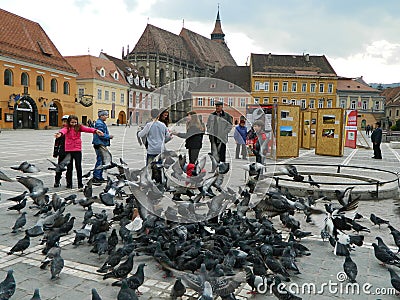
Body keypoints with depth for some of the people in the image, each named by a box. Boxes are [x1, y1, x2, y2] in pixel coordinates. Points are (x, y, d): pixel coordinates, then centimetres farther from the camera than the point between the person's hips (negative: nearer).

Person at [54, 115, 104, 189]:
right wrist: (60, 133, -46)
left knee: (78, 167, 2)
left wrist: (95, 131, -32)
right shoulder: (67, 128, 2)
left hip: (77, 150, 0)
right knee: (69, 167, 7)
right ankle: (69, 184, 17)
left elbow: (87, 129, -12)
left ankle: (80, 183, 12)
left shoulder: (79, 127, 5)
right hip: (68, 150, 0)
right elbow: (63, 130, -21)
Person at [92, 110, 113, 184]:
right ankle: (96, 177, -5)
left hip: (102, 145, 11)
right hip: (100, 145, -11)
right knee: (100, 160, -8)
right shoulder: (99, 124, -15)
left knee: (102, 161, 15)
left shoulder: (102, 123, 19)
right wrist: (109, 136, -10)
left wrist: (108, 136, 11)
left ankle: (99, 177, 22)